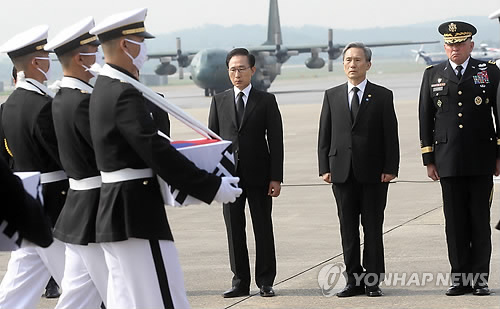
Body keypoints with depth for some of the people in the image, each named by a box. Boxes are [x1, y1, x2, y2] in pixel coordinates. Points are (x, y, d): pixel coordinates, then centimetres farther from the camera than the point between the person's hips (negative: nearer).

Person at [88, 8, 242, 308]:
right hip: (138, 217, -10)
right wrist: (213, 187, -20)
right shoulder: (125, 95, -18)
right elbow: (157, 152, -23)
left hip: (115, 214, 10)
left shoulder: (104, 89, 13)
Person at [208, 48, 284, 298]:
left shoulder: (266, 101, 3)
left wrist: (276, 177, -7)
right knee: (234, 230, 4)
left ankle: (265, 282, 10)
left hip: (258, 175, -2)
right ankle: (240, 282, 11)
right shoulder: (219, 101, 9)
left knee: (263, 229, 3)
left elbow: (275, 140, 0)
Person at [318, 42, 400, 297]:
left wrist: (390, 168, -7)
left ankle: (373, 281, 8)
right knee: (348, 229, 5)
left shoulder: (382, 96, 4)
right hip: (342, 172, 2)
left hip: (373, 173, -2)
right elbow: (324, 135, 9)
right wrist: (324, 168, 0)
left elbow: (391, 135, 1)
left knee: (373, 228, 2)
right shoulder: (332, 96, 10)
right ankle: (354, 280, 11)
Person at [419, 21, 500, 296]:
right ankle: (459, 277, 8)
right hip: (449, 160, 1)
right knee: (455, 222, 2)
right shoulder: (433, 75, 10)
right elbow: (425, 118, 10)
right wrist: (429, 159, 5)